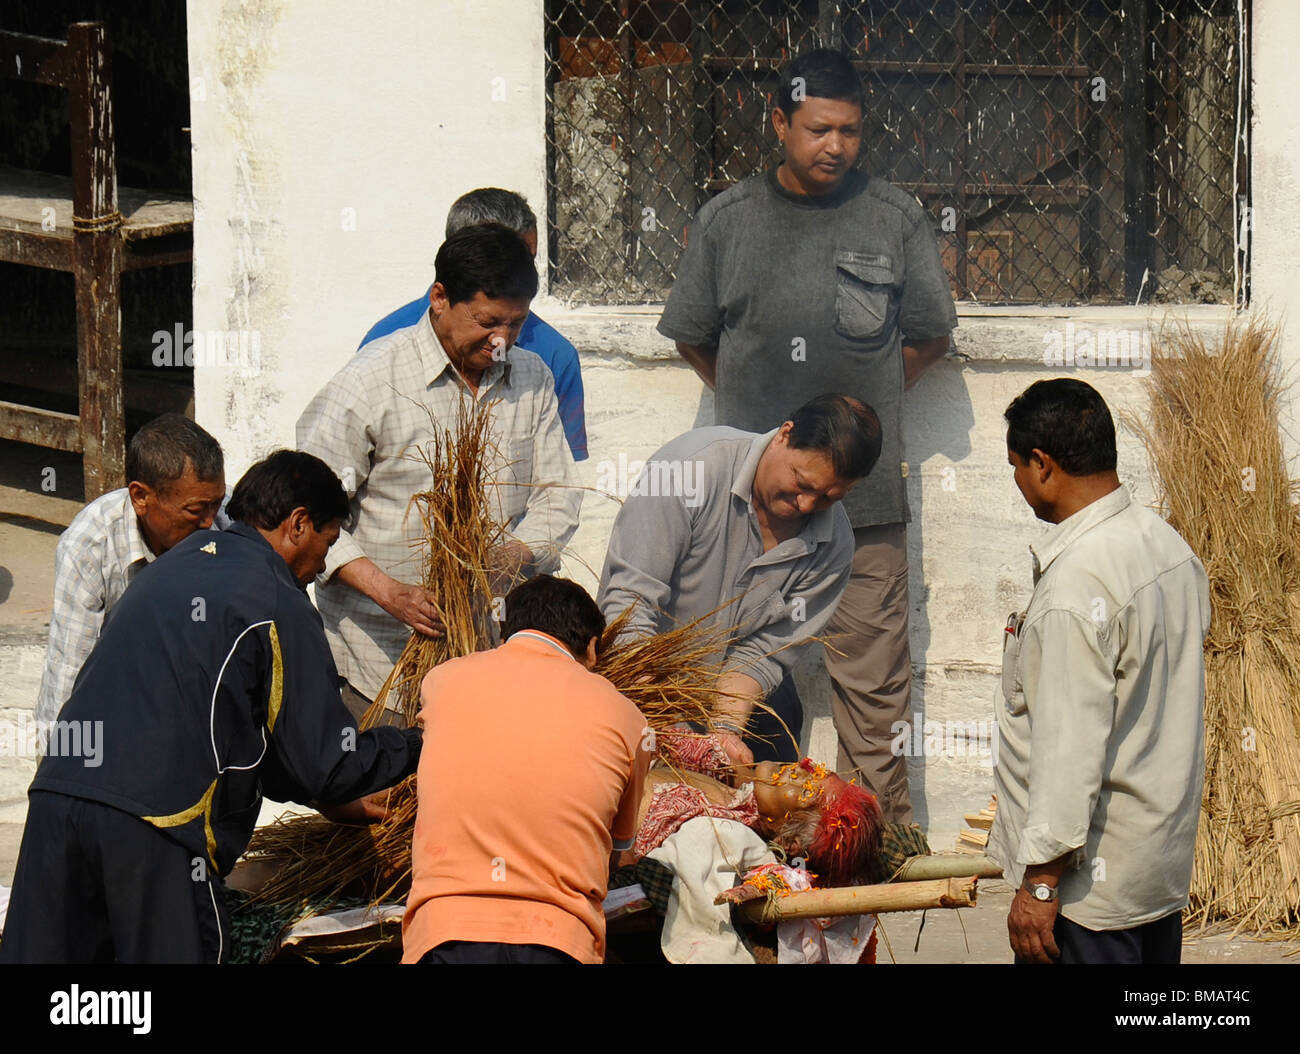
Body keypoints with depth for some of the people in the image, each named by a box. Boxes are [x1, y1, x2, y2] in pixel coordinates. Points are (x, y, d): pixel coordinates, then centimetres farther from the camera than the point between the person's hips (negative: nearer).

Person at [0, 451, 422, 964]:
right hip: (155, 828, -7)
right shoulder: (276, 603, 0)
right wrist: (416, 745, 19)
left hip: (55, 797, 7)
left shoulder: (177, 562, 24)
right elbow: (328, 763, 2)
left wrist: (331, 799, 36)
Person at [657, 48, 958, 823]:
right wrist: (755, 408, 13)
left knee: (874, 683, 0)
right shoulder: (727, 220, 6)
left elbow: (930, 338, 14)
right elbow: (693, 337, 16)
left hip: (866, 497, -1)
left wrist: (861, 405, 11)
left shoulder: (898, 220, 4)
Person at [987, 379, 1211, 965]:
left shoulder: (1075, 586, -23)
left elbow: (1070, 746, -24)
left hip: (1091, 883, -9)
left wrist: (1040, 882, -19)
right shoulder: (1168, 544, 5)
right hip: (1167, 860, 9)